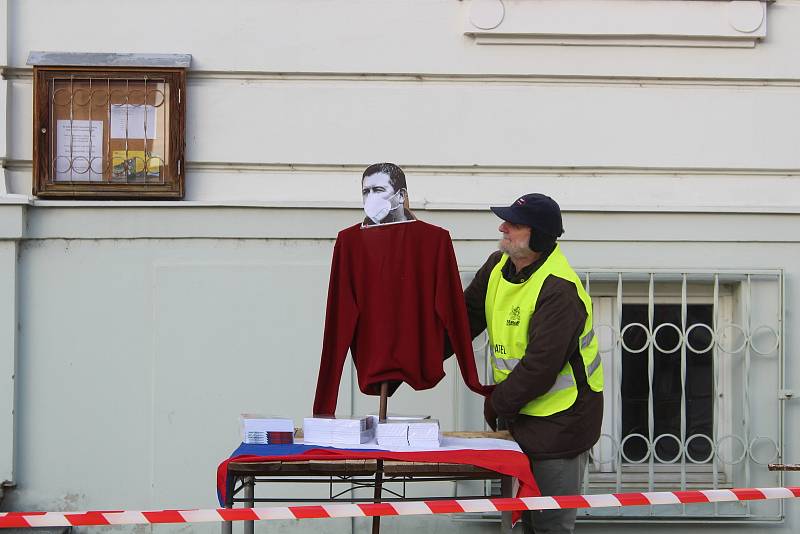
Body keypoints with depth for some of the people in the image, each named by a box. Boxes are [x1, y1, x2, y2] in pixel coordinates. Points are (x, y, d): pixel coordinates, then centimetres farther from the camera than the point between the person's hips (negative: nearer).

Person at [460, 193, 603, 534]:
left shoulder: (559, 290, -25)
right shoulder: (499, 266, 3)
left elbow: (540, 368, -26)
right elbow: (465, 317, 11)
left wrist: (496, 404, -15)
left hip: (559, 421, -9)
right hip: (518, 414, 9)